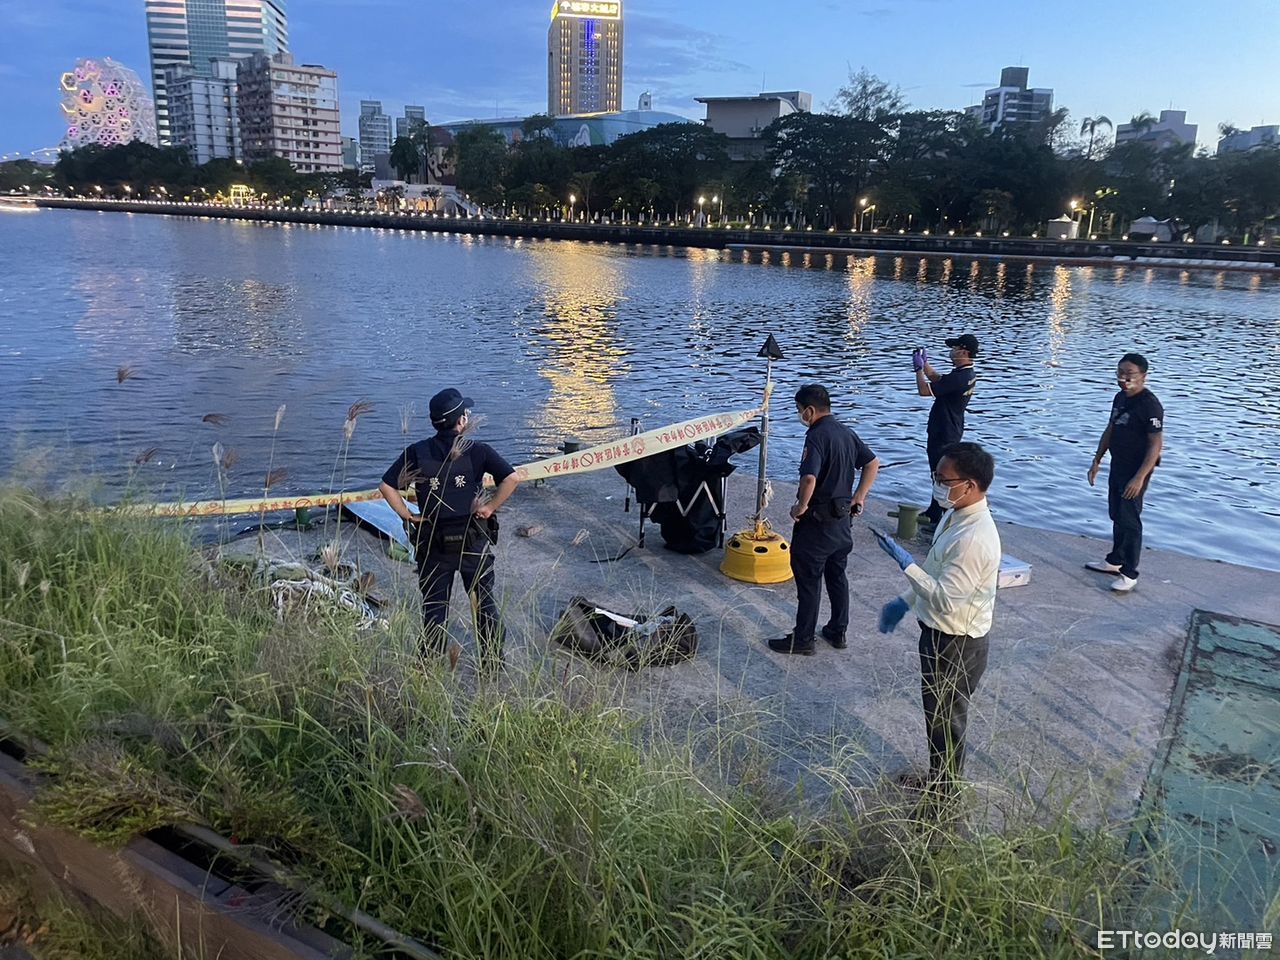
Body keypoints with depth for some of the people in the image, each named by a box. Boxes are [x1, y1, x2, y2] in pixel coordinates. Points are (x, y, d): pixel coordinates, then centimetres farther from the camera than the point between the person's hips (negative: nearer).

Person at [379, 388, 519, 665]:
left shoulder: (417, 452, -4)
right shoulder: (478, 451, -10)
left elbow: (387, 486, -7)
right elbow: (511, 478, -19)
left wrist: (407, 515, 0)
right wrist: (490, 507, -9)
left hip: (433, 542, 1)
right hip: (474, 541, -1)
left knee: (434, 606, 13)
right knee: (484, 602, 14)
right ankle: (492, 661, 22)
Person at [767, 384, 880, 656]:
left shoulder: (817, 436, -21)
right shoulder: (847, 433, 7)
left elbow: (809, 479, -33)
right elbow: (873, 463, 17)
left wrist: (800, 506, -18)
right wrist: (858, 498, 15)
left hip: (817, 521, -9)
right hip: (843, 518, 9)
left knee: (808, 580, 2)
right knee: (837, 576, 19)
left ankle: (802, 639, 12)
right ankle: (838, 632, 30)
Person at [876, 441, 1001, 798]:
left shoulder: (974, 539, -31)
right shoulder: (957, 516, 1)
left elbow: (945, 599, -31)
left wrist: (905, 562, -29)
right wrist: (905, 602, 14)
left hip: (955, 647, -9)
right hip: (940, 636, 9)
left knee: (946, 723, 9)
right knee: (937, 716, 25)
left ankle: (943, 799, 28)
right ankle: (937, 780, 45)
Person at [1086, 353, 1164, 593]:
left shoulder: (1149, 405, -20)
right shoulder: (1120, 398, 7)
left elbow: (1156, 445, -22)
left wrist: (1139, 478, -26)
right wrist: (1097, 461, 16)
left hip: (1136, 470, -9)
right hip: (1117, 466, 9)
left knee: (1129, 520, -4)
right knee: (1116, 515, 19)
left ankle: (1129, 573, 4)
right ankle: (1115, 560, 34)